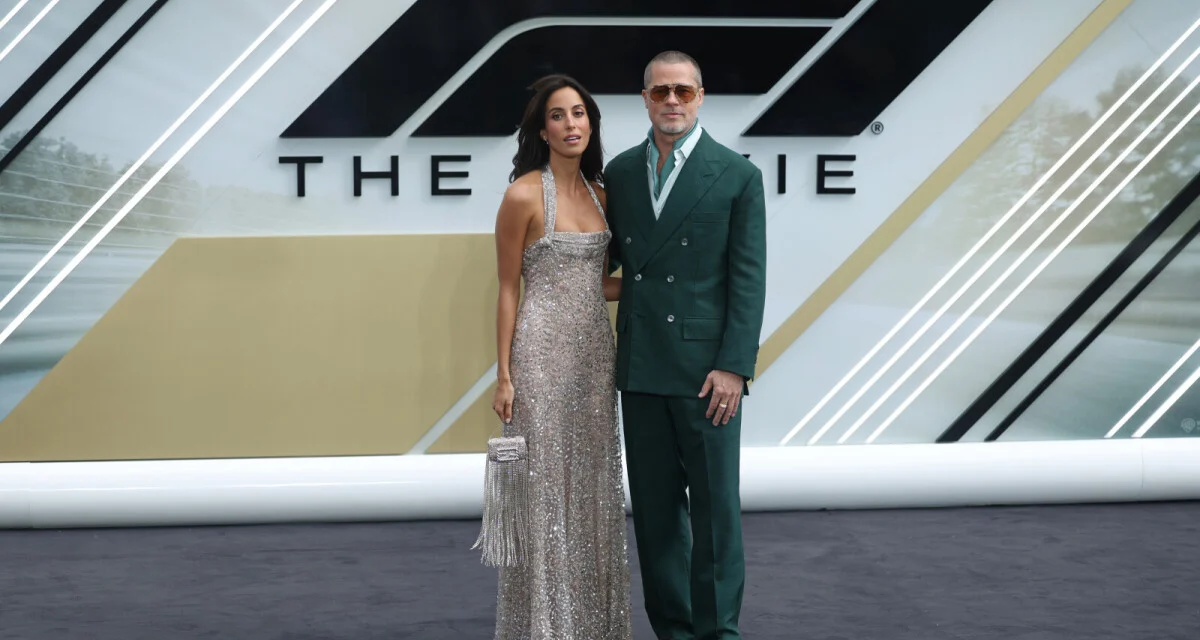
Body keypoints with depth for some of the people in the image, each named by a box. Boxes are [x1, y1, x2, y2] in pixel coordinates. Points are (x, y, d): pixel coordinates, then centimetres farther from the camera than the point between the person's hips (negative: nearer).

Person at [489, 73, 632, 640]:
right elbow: (508, 290, -7)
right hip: (543, 352, -6)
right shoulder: (523, 194, -10)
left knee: (593, 484, 12)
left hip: (596, 349, 7)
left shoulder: (598, 192, 9)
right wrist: (504, 376, -9)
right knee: (545, 485, 0)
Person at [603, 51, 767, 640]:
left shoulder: (737, 175, -2)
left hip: (705, 367, -4)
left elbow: (748, 279, -6)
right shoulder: (619, 172, 9)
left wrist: (734, 367, -13)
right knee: (654, 505, 10)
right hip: (640, 367, 4)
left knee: (715, 503, 3)